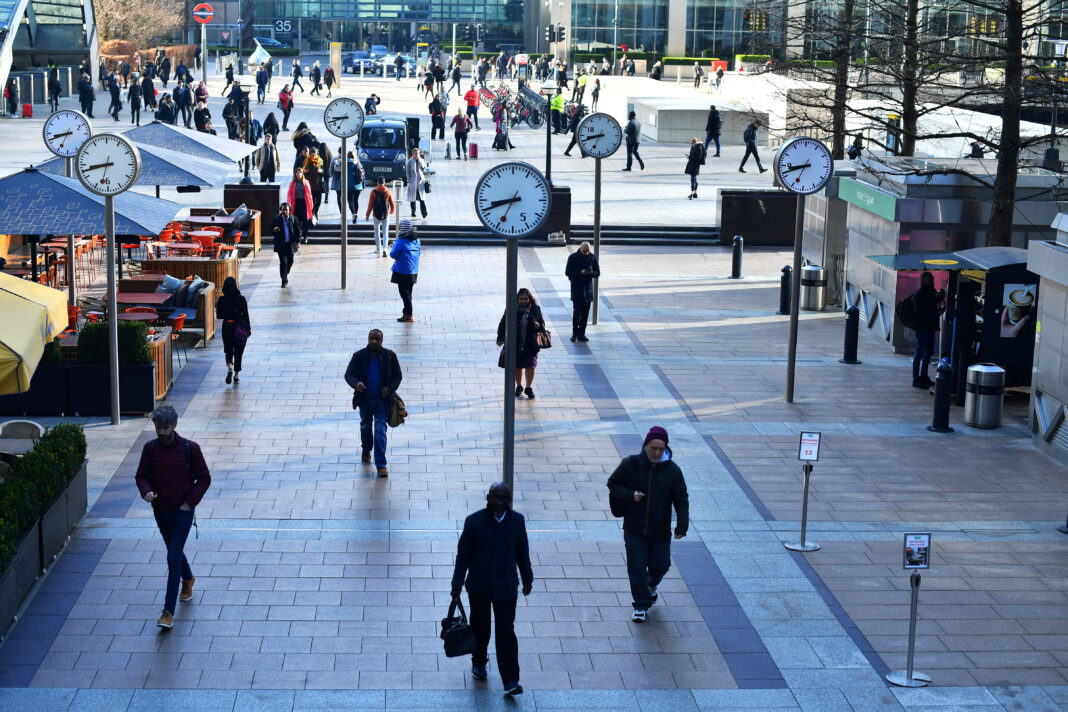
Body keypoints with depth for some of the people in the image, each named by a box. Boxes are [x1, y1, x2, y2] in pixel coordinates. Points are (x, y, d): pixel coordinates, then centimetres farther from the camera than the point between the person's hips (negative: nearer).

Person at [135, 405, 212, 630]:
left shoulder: (190, 448, -12)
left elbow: (204, 478, -4)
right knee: (175, 551, 22)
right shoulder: (150, 448, -2)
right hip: (160, 511, 5)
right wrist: (146, 491, -16)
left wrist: (190, 502, -12)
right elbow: (141, 476, 6)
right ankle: (188, 580, 53)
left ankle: (168, 612, -12)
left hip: (183, 511, -4)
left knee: (173, 557, -13)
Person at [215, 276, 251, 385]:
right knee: (238, 352, 12)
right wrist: (248, 329, 2)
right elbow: (246, 315, -7)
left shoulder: (221, 300, -8)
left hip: (226, 328, 1)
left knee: (228, 351, 15)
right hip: (240, 328, -1)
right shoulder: (241, 299, -10)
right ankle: (236, 376, 13)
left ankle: (229, 368, -13)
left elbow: (218, 316, -2)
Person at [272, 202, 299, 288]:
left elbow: (297, 231, 4)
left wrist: (298, 242, -6)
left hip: (291, 244, 3)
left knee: (290, 261, 13)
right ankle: (284, 280, 2)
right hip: (281, 245, -2)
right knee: (283, 262, -8)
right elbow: (271, 230, 0)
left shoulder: (294, 219, 0)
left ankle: (285, 274, 40)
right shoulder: (276, 219, -3)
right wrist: (274, 230, -24)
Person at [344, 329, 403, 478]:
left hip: (382, 399, -2)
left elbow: (398, 375, 2)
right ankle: (366, 450, 49)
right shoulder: (359, 356, -6)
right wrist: (356, 383, -28)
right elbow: (349, 374, -6)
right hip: (365, 399, 2)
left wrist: (390, 388, -16)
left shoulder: (389, 356, -5)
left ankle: (381, 465, -9)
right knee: (365, 426, 21)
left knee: (380, 430, -9)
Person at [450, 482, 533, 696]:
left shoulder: (517, 521, -5)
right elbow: (463, 555, -6)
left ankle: (510, 681, -3)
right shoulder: (474, 522, -12)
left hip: (506, 587, 0)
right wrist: (457, 585, -5)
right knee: (480, 628, 17)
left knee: (506, 632, -4)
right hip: (479, 586, 0)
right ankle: (479, 663, 42)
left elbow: (522, 552, 8)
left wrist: (527, 579, 15)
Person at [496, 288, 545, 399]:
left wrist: (539, 326, -13)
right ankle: (519, 386, 30)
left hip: (530, 344, 0)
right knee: (517, 366, 11)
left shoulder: (535, 309, 1)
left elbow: (542, 323, 11)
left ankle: (529, 387, 14)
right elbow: (503, 324, 0)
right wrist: (501, 338, -9)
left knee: (530, 365, -2)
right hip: (514, 343, 0)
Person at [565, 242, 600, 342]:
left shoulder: (593, 257, 4)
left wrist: (591, 272, -17)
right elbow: (567, 272, -5)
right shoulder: (573, 257, -4)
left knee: (585, 313, 3)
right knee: (577, 311, -9)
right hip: (576, 289, -3)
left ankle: (581, 334, 11)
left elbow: (597, 273, 7)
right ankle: (575, 333, 3)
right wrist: (580, 272, -19)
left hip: (588, 288, 3)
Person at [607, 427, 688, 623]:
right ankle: (641, 605, 10)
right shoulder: (630, 464, -8)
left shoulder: (672, 470, -6)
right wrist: (630, 495, -16)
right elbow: (612, 485, 2)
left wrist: (682, 524, -13)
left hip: (660, 531, 1)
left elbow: (681, 500, -1)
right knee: (637, 566, -4)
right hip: (634, 530, -1)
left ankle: (650, 586, 41)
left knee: (660, 565, 6)